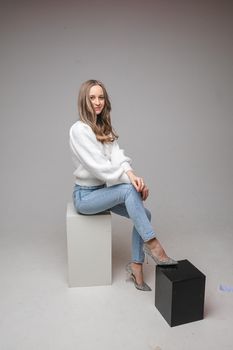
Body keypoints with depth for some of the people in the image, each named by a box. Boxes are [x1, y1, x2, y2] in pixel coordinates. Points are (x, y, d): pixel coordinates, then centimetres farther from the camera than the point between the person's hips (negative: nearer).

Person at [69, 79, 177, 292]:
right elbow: (99, 166, -23)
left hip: (103, 190, 7)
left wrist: (131, 174, -27)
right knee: (129, 189, -29)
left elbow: (117, 156, -7)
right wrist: (130, 180, -23)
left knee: (144, 214, -7)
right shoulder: (79, 129, -16)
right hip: (85, 195, -7)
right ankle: (152, 243, -20)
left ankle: (136, 265, 4)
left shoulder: (105, 128, 8)